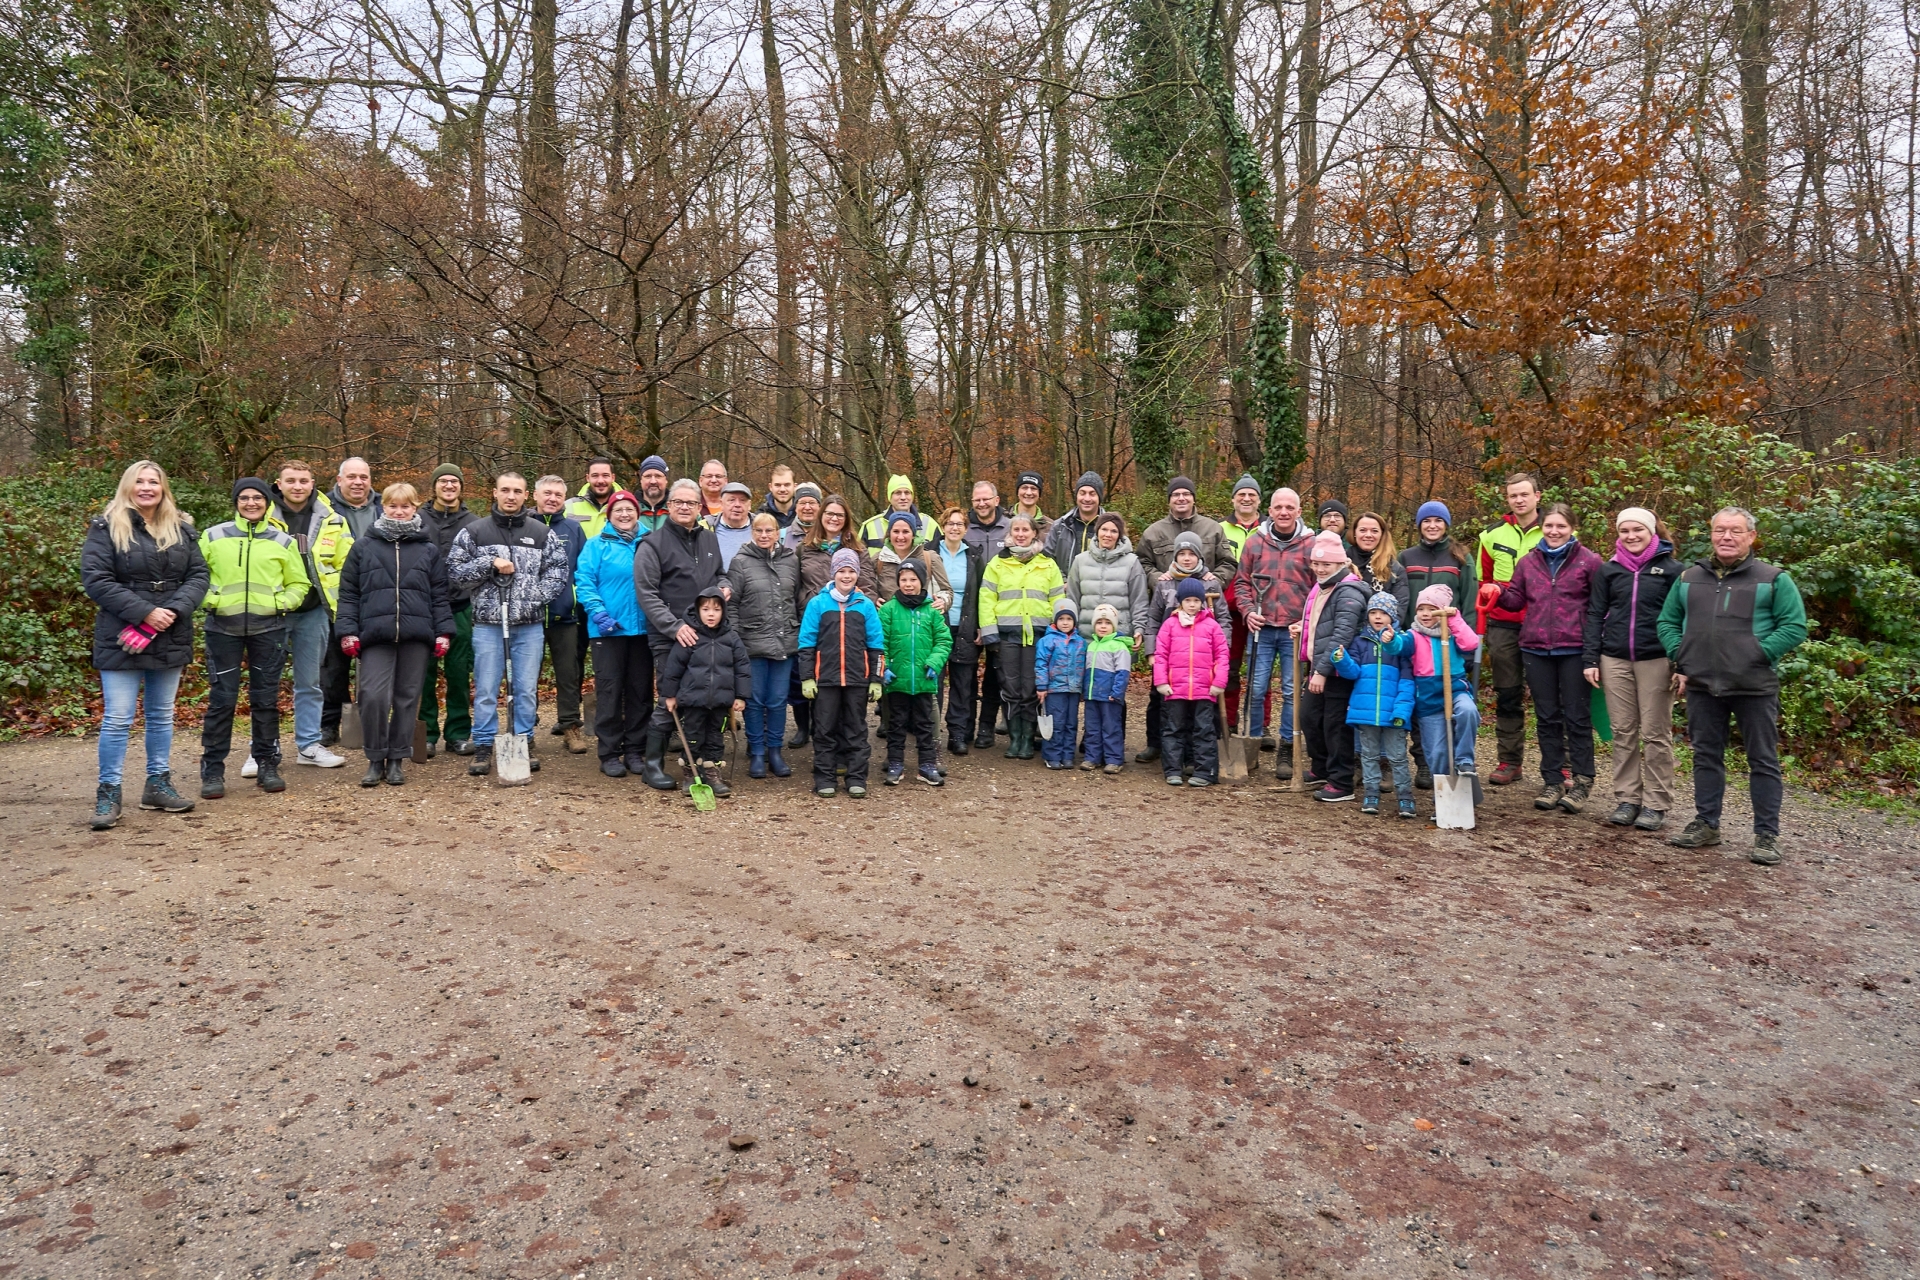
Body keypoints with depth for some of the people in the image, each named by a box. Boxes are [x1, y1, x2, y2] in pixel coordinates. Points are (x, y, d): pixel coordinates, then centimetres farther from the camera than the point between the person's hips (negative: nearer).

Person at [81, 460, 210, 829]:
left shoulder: (182, 529, 9)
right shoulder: (106, 527, -3)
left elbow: (198, 575, 4)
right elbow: (95, 579, -11)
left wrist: (175, 609, -14)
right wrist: (144, 612, -19)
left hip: (171, 638, 4)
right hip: (122, 639, -4)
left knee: (162, 715, 13)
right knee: (117, 718, -4)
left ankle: (158, 784, 22)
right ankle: (108, 792, 5)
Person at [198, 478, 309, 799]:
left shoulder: (283, 541, 7)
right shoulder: (213, 537, 4)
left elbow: (299, 584, 13)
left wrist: (281, 603, -4)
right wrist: (208, 600, -5)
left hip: (268, 628, 1)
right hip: (223, 628, -1)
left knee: (266, 699, 7)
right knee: (221, 700, 0)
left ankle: (267, 766, 17)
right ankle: (212, 771, 8)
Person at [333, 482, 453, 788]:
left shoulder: (429, 550, 10)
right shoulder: (364, 547, 7)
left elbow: (439, 595, 10)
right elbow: (348, 592, 7)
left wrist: (444, 631, 3)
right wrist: (347, 630, -1)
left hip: (416, 635, 1)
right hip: (375, 635, -1)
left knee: (407, 698, 6)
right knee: (373, 696, -10)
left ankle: (396, 759, 17)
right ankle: (376, 759, 6)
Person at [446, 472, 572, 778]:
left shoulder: (543, 534, 6)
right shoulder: (474, 532, 5)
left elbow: (559, 572, 4)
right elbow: (454, 570, 3)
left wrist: (533, 598, -8)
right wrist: (490, 564, -10)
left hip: (530, 625, 1)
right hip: (487, 623, -1)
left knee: (527, 689, 6)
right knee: (486, 690, 3)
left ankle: (524, 744, 18)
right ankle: (483, 747, 13)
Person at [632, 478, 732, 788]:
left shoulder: (709, 539, 13)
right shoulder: (653, 543, -5)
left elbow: (719, 573, 28)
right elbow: (646, 593, -11)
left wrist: (724, 586, 3)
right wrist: (675, 626, -20)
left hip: (706, 634, 5)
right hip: (670, 638, -5)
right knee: (669, 702, -4)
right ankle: (651, 765, 10)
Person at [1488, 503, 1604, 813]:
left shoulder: (1588, 561, -2)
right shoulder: (1528, 562, 9)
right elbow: (1516, 600, 12)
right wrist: (1498, 593, -9)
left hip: (1574, 650, -4)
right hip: (1536, 650, 4)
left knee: (1577, 717, 3)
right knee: (1547, 718, 11)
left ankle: (1582, 782, 13)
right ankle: (1552, 781, 19)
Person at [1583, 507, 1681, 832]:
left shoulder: (1671, 570, 1)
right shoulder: (1609, 570, 7)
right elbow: (1595, 616, 7)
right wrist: (1590, 659, 1)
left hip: (1656, 661, -2)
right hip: (1615, 661, 2)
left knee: (1655, 733, 3)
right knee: (1623, 732, 7)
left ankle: (1656, 804, 10)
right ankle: (1626, 799, 14)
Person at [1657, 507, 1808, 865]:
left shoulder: (1774, 579, -1)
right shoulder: (1689, 577, 11)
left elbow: (1794, 628, -6)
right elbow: (1667, 622, 15)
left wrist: (1759, 655, -15)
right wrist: (1680, 660, 2)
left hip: (1754, 687, -3)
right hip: (1702, 686, 4)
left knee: (1763, 761, 4)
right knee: (1706, 756, 11)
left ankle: (1767, 834, 11)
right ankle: (1706, 824, 22)